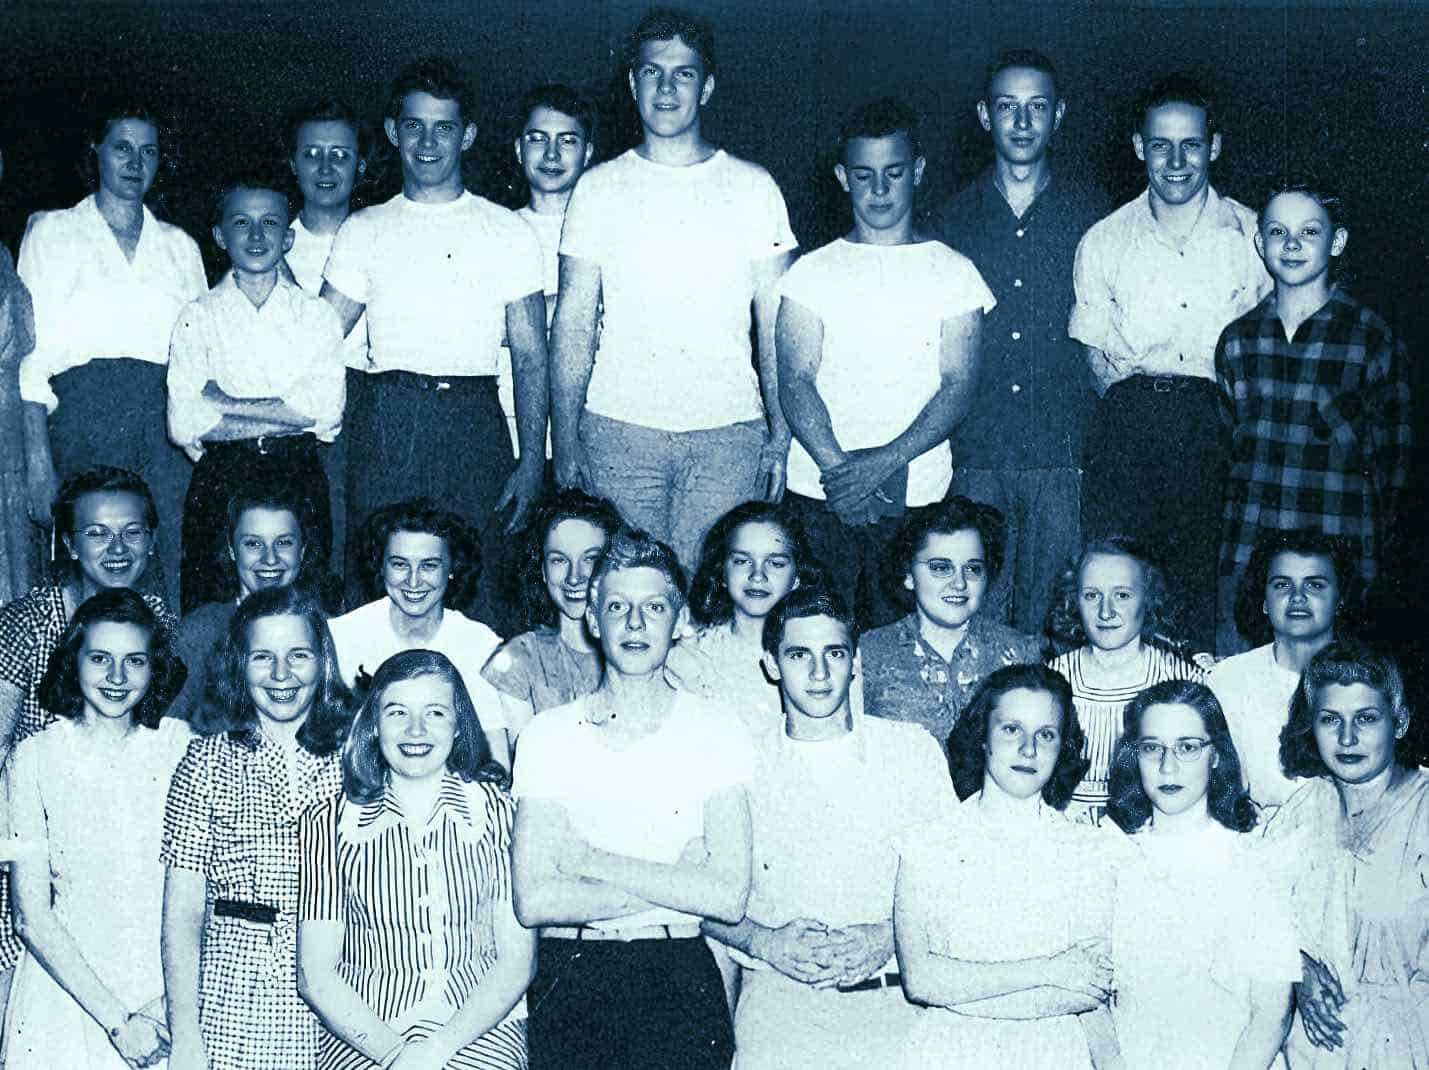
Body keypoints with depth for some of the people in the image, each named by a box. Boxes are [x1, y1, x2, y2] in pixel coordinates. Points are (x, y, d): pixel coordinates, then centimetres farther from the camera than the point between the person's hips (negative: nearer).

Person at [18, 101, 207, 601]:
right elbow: (33, 353, 2)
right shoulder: (52, 231, 11)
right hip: (84, 413, -2)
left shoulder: (179, 245, 19)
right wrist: (38, 459, -9)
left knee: (169, 578, -5)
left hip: (167, 424, 2)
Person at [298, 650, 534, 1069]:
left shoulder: (497, 810, 4)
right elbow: (315, 975, 2)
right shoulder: (329, 823, 5)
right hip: (363, 1034, 0)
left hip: (478, 1030, 0)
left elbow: (517, 962, 1)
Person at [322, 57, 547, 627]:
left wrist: (531, 461, -3)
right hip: (385, 425, 1)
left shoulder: (507, 232, 11)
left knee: (475, 595, -4)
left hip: (474, 425, -1)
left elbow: (531, 356, 7)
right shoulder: (363, 229, 14)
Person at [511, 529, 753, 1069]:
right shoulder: (548, 735, 6)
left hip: (680, 979, 0)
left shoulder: (716, 730, 5)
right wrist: (674, 884, -7)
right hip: (568, 978, 1)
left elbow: (730, 897, -5)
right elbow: (532, 901, -4)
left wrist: (593, 861, -6)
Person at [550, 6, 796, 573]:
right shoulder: (600, 187, 8)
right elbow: (573, 322, 6)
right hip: (618, 430, 0)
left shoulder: (753, 187, 9)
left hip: (728, 430, 0)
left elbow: (775, 325, 7)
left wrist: (781, 437, -3)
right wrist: (565, 440, -3)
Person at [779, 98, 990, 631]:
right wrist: (838, 466, -16)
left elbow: (959, 386, -1)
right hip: (819, 493, 0)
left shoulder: (953, 272, 7)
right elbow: (795, 382, -1)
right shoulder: (813, 272, 8)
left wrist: (886, 461, -15)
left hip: (917, 495, 0)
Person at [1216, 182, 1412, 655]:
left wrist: (1371, 539, -2)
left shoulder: (1373, 338, -1)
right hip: (1244, 552, 3)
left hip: (1334, 555, -3)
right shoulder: (1238, 337, 9)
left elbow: (1392, 455, 3)